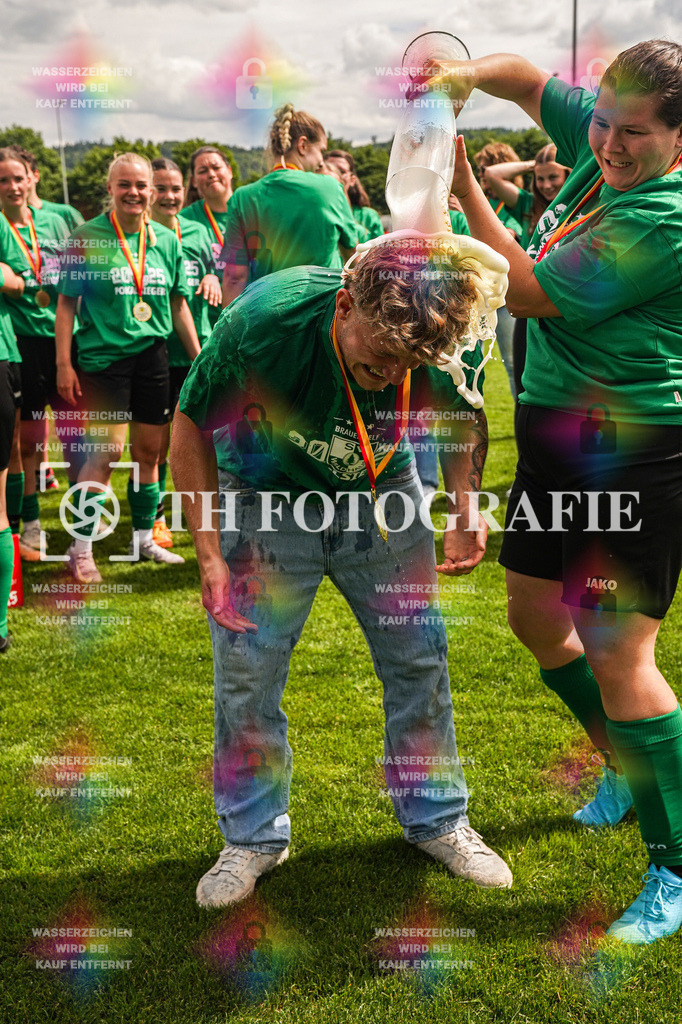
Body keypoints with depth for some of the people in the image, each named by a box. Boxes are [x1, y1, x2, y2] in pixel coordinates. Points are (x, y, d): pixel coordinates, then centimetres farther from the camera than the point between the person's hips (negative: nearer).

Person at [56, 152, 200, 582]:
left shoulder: (167, 240, 8)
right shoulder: (87, 237, -3)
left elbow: (179, 305, 14)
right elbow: (67, 303, -2)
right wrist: (64, 363, -8)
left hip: (153, 354, 4)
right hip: (103, 354, -4)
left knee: (150, 450, 9)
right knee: (109, 450, -10)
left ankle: (144, 538, 24)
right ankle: (82, 547, 2)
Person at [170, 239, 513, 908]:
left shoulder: (445, 342, -25)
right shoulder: (265, 318, -33)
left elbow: (465, 422, -1)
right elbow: (191, 424, -17)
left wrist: (465, 507, -21)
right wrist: (208, 551, -20)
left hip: (382, 495, 2)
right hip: (266, 498, -2)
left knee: (419, 658, 5)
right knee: (245, 670, -1)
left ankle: (435, 819, 27)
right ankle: (254, 837, 22)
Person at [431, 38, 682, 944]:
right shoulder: (598, 145, 4)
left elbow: (528, 292, -19)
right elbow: (529, 78, 19)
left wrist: (463, 188, -13)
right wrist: (466, 77, -3)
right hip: (557, 429, 9)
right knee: (537, 616, 17)